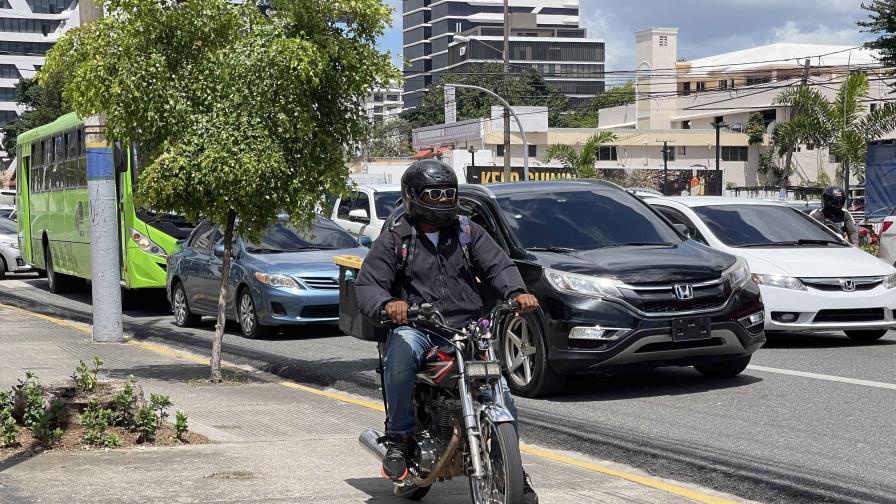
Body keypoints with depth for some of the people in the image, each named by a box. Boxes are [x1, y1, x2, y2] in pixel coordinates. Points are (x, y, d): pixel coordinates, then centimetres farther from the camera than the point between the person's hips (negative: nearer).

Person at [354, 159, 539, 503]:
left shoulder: (468, 233, 16)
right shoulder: (394, 240, 7)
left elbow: (497, 265, 7)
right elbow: (366, 285, -2)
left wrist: (517, 292, -16)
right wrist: (387, 304, -26)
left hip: (467, 329, 3)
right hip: (416, 328, -3)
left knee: (500, 391, -13)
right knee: (401, 352, -38)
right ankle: (398, 439, -23)